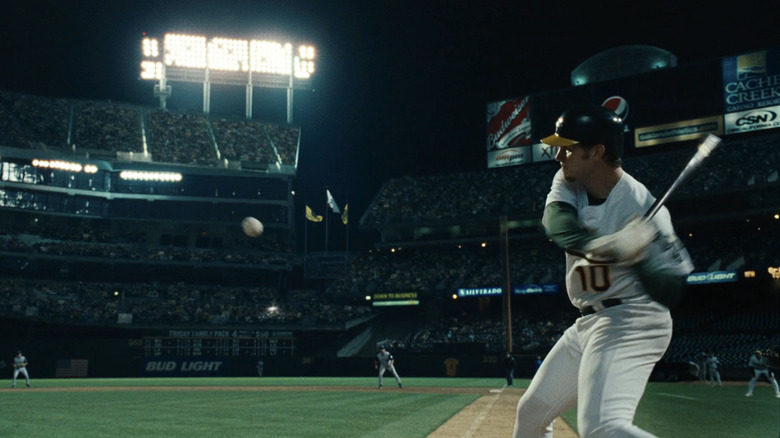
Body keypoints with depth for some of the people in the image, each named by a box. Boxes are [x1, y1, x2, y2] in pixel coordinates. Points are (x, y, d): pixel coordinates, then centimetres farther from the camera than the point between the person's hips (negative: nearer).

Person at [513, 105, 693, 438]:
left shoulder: (641, 208, -18)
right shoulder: (568, 183, 1)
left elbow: (670, 293, -16)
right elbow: (555, 223, -21)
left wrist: (642, 253, -36)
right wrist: (603, 246, -40)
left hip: (632, 322, -8)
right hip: (588, 323, 8)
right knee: (530, 411, 16)